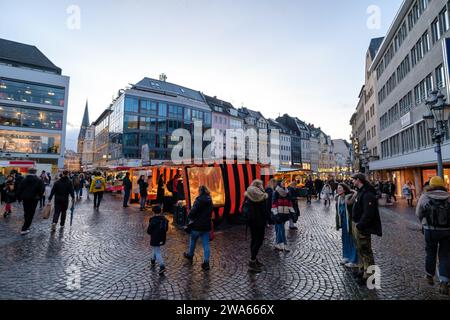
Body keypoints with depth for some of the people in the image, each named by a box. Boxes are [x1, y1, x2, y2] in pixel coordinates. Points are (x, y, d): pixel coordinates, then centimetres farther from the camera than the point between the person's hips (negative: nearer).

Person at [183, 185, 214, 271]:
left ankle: (190, 255, 41)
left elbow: (193, 211, -23)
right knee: (206, 244, 7)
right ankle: (206, 263, 6)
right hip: (207, 225, 5)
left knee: (193, 241, 20)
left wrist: (190, 218, -6)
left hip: (197, 225, -5)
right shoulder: (210, 200, 4)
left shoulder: (199, 200, -17)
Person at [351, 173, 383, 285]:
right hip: (357, 225, 10)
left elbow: (368, 214, -27)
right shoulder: (360, 192, 12)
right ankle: (362, 270, 35)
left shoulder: (367, 194, -21)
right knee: (360, 249, 21)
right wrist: (355, 224, 13)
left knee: (365, 251, 1)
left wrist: (360, 226, -23)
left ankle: (368, 275, 13)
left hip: (363, 228, -10)